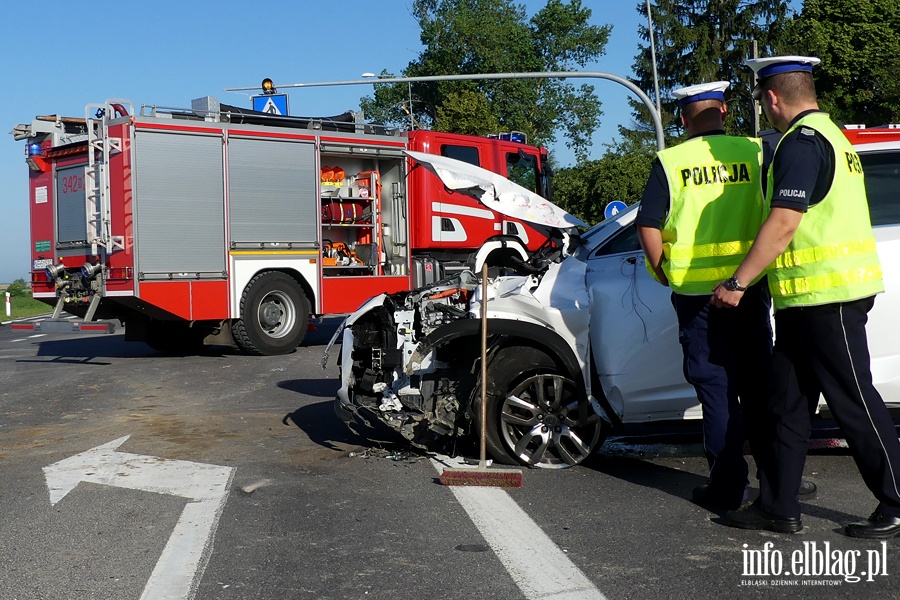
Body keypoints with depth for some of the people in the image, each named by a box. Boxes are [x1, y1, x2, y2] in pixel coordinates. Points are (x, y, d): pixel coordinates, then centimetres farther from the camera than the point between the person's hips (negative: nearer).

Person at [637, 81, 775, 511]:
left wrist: (663, 273, 5)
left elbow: (648, 225, -8)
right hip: (750, 286, 2)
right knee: (758, 383, 15)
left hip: (696, 293, -2)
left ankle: (728, 487, 9)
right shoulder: (755, 152, 1)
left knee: (716, 388, 5)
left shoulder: (669, 162, -4)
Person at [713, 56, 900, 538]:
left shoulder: (801, 143, -14)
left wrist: (737, 282, -16)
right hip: (809, 299, 11)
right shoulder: (829, 135, 20)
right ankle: (778, 507, 18)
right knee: (786, 402, 12)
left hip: (826, 295, -11)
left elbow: (783, 225, -21)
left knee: (854, 404, -2)